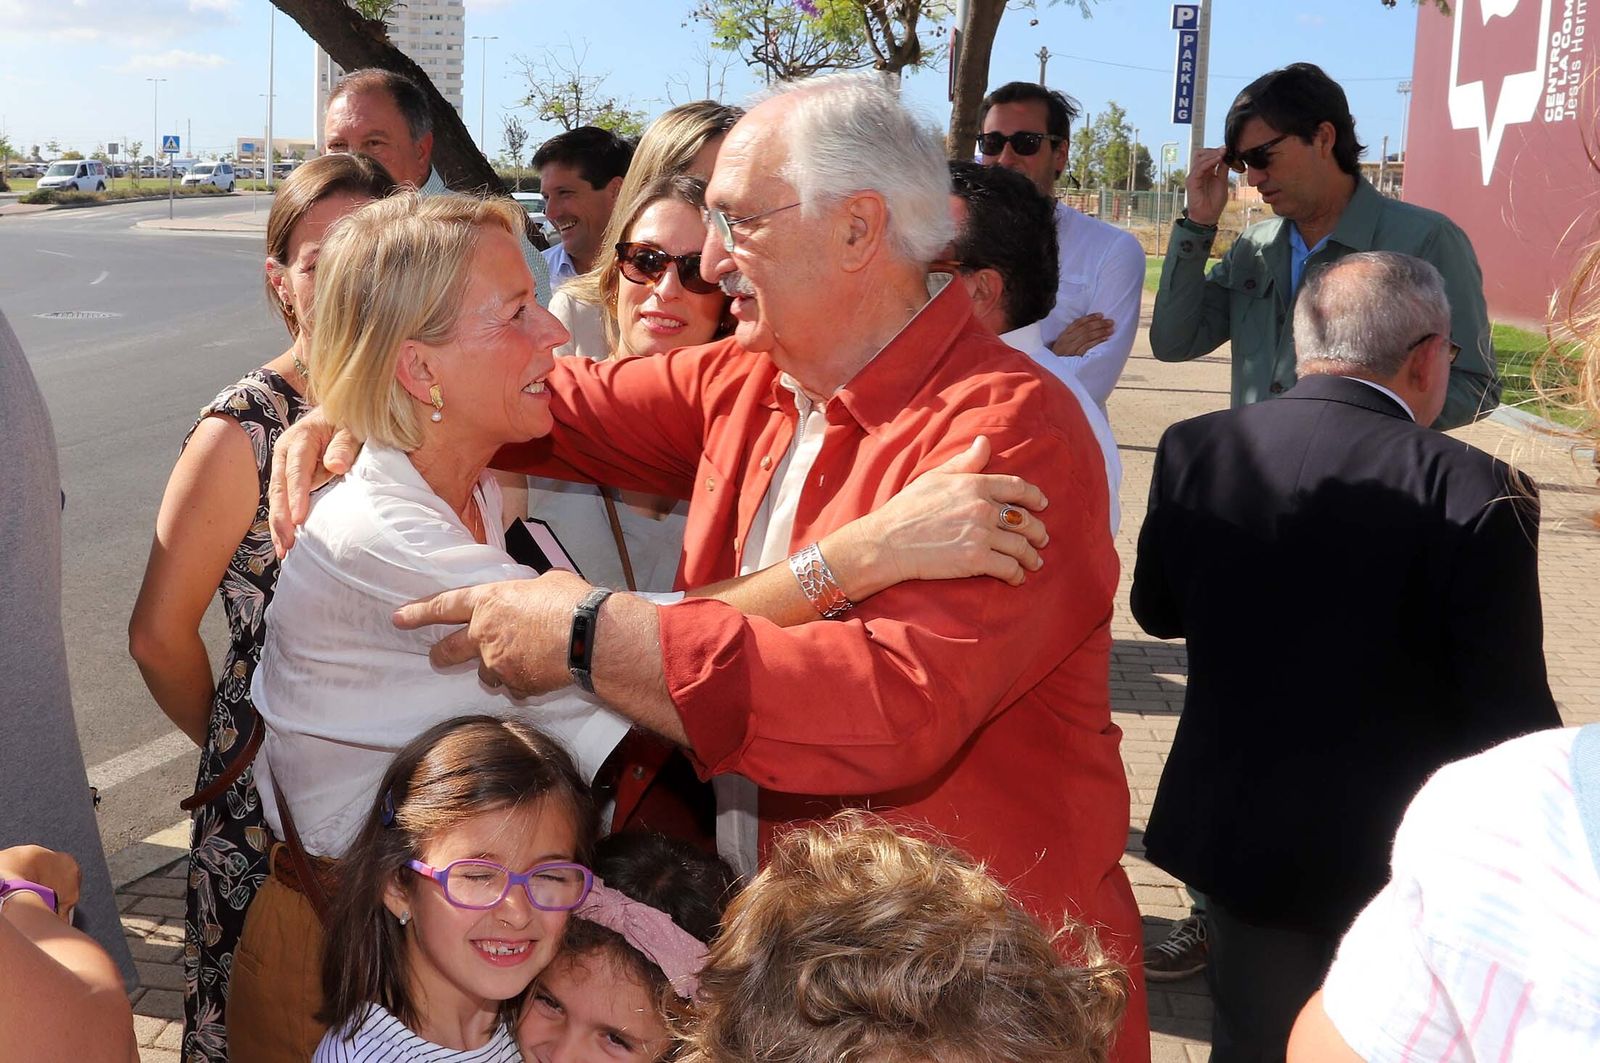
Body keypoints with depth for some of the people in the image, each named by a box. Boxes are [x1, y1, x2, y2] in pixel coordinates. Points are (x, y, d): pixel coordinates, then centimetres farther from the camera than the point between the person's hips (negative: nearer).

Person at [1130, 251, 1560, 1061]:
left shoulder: (1195, 448, -10)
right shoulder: (1477, 493, -21)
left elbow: (1156, 608, 6)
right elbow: (1512, 719, -16)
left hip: (1234, 832, 3)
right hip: (1398, 851, -3)